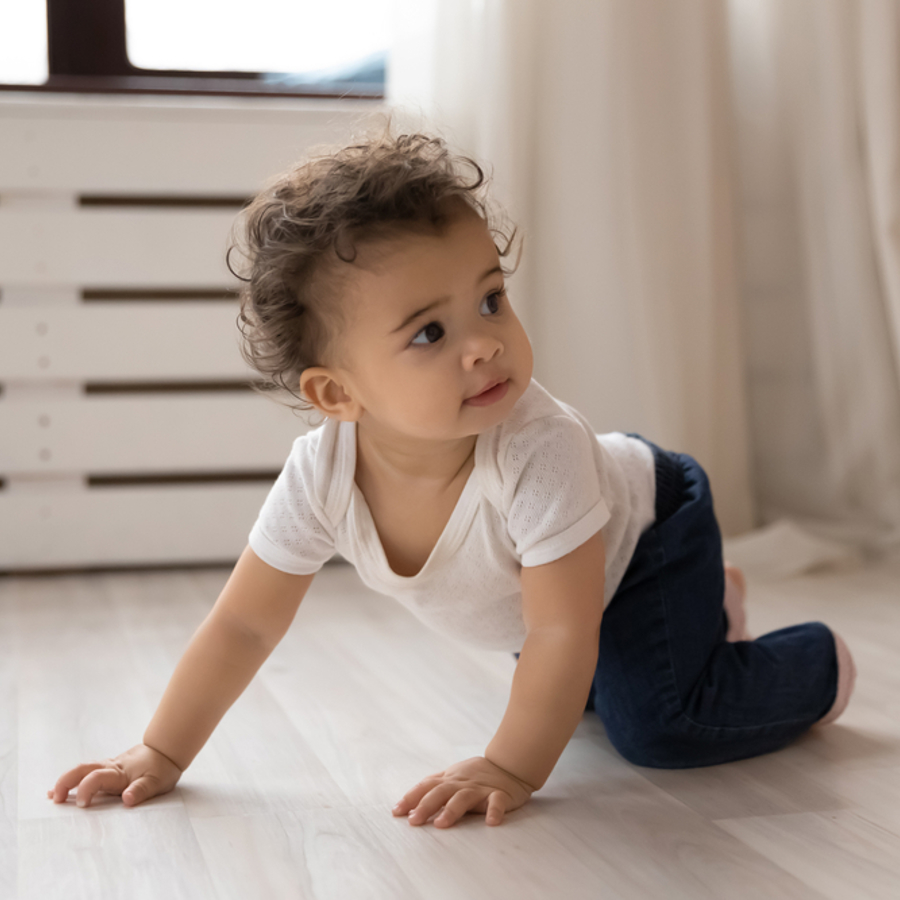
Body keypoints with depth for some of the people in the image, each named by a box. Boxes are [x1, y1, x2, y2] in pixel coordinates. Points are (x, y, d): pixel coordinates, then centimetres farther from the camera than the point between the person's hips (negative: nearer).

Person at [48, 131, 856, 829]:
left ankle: (817, 664, 7)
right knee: (570, 696, 27)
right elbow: (243, 627, -22)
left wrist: (510, 770, -37)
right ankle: (714, 604, 49)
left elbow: (562, 631, -39)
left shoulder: (539, 448, -46)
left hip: (645, 530, -5)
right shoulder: (321, 477, -32)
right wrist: (159, 757, -21)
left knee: (656, 726, -21)